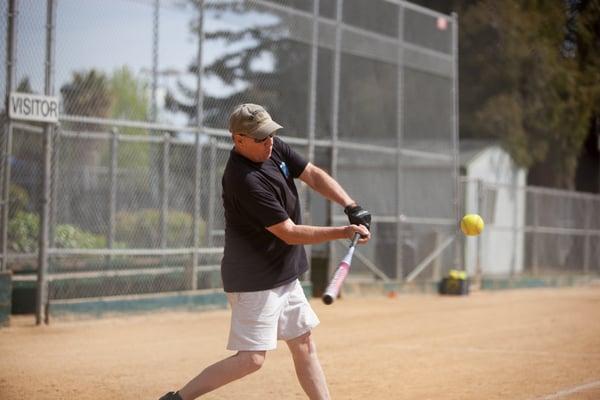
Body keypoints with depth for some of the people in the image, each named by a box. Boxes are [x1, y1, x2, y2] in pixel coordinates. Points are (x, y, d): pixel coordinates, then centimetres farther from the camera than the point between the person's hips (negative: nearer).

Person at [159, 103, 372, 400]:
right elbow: (289, 233, -24)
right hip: (255, 281, -9)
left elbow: (314, 176, 3)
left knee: (304, 346, 13)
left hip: (284, 275, 9)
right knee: (252, 358, -11)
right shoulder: (244, 180, -27)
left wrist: (352, 208, -12)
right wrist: (345, 232, -20)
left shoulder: (274, 149, -1)